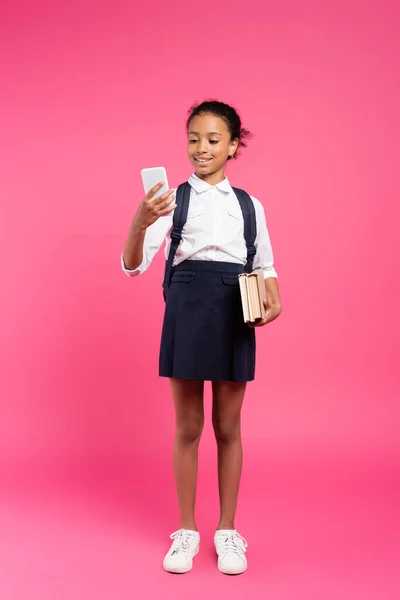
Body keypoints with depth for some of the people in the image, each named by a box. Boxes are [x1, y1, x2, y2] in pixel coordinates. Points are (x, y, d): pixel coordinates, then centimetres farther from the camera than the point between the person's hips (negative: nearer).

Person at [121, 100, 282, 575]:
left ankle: (227, 531, 24)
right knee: (188, 427, 7)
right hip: (187, 308, -1)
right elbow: (134, 265, -5)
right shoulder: (173, 199, 2)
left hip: (235, 313, 2)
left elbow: (266, 265, 16)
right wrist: (140, 223, -25)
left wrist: (274, 304, -4)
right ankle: (186, 531, 23)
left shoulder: (250, 205, 10)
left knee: (228, 427, 10)